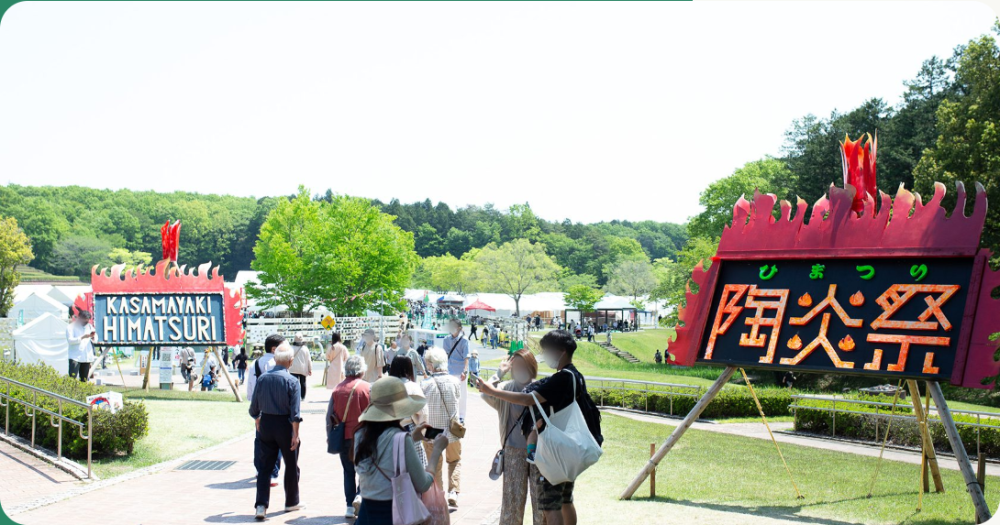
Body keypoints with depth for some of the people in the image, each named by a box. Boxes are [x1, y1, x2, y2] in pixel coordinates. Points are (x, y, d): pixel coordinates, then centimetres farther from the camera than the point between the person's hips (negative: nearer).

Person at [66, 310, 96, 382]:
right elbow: (70, 340, -13)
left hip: (87, 357, 5)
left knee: (84, 380, 7)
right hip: (75, 357, -5)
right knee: (72, 378, -16)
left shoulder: (89, 326, 17)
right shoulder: (71, 327, 1)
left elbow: (94, 340, 17)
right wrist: (82, 337, -22)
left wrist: (93, 336, -6)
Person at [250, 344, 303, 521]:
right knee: (291, 465, 14)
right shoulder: (292, 381, -13)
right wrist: (295, 434, -11)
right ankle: (291, 502, 27)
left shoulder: (262, 378, -1)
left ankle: (261, 506, -5)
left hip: (266, 424, 3)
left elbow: (254, 407, 6)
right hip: (285, 425, -3)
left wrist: (257, 422, 23)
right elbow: (295, 412, -16)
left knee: (264, 466, 6)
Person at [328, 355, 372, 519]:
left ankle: (350, 506, 13)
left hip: (344, 437, 3)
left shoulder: (337, 389, 0)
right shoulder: (367, 388, -9)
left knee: (348, 472, 13)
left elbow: (330, 416, 3)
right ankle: (360, 495, -8)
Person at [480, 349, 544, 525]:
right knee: (513, 497, 4)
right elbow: (487, 395, -19)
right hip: (514, 451, 0)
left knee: (540, 496, 5)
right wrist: (499, 373, -13)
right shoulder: (507, 387, -1)